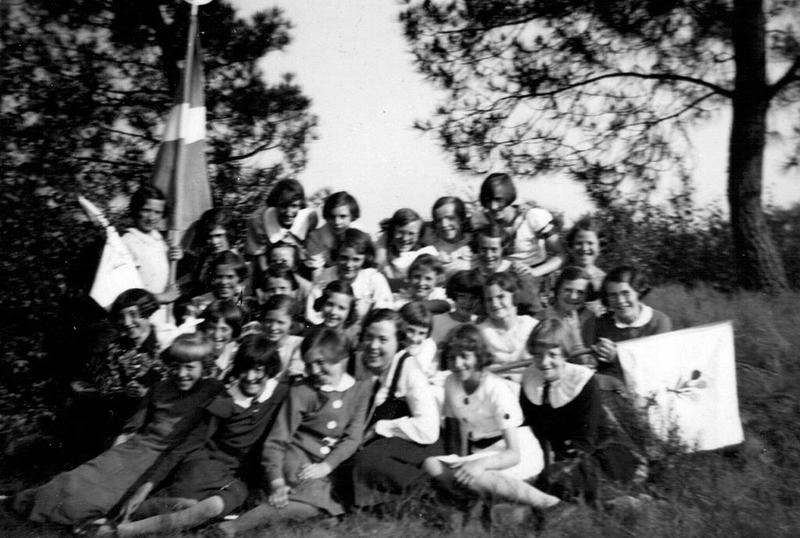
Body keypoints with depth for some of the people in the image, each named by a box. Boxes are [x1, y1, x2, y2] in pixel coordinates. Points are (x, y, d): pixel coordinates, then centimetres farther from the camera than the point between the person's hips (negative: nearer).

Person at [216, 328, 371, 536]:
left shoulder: (360, 389, 5)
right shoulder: (300, 392, -1)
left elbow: (353, 437, 2)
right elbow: (275, 441, -3)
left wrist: (326, 466, -13)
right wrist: (277, 483, -16)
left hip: (332, 466, 4)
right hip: (298, 457, -4)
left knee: (317, 502, -26)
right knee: (314, 500, -32)